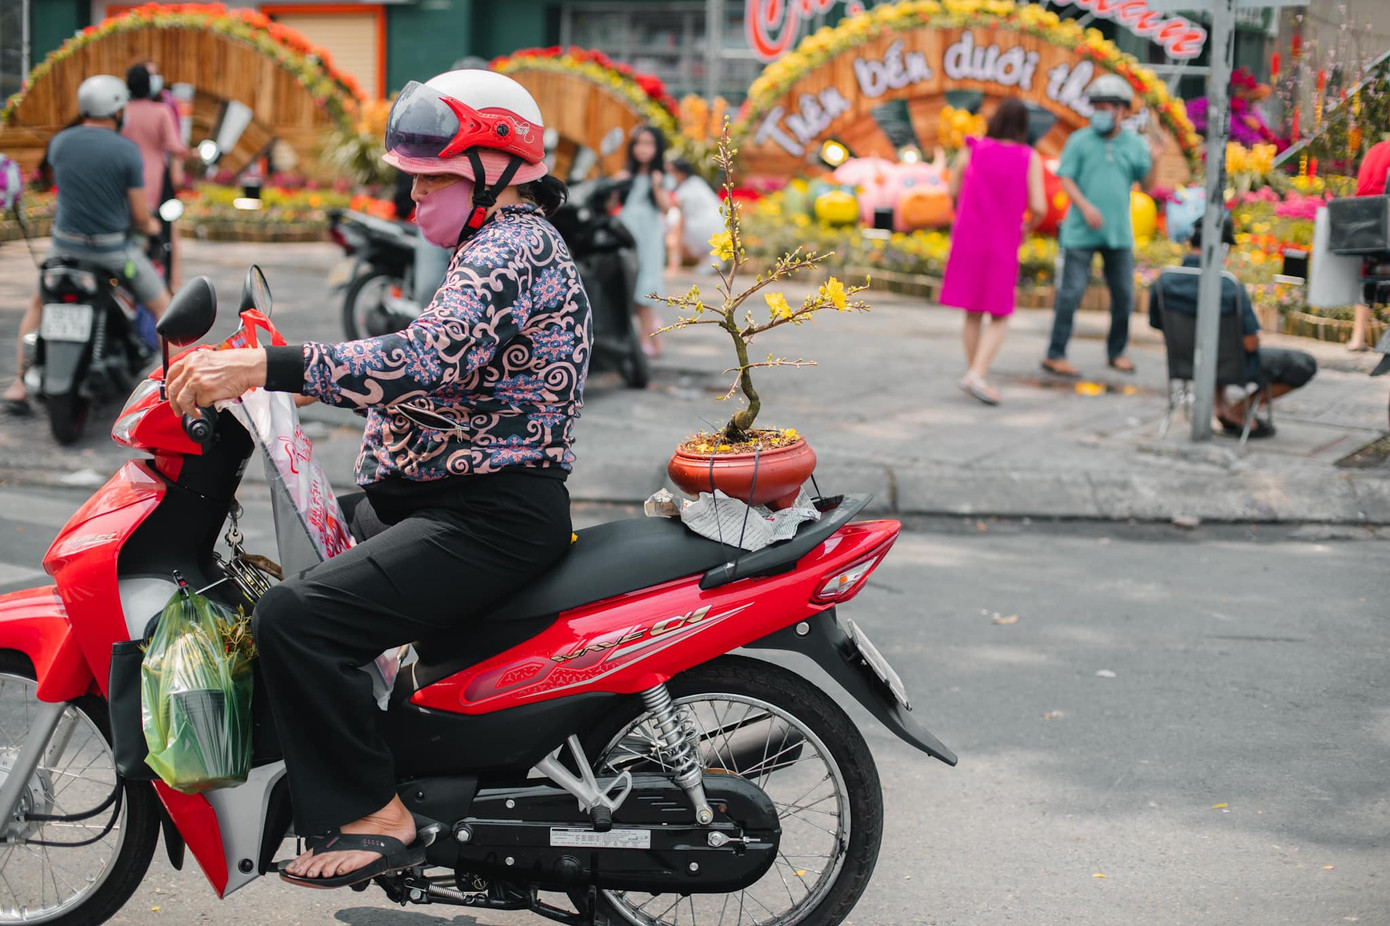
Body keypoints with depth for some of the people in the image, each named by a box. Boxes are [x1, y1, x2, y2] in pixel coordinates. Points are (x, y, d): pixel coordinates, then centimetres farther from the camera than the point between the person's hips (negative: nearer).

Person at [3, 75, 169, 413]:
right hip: (113, 249, -3)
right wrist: (150, 226, 13)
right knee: (161, 306, 15)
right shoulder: (127, 151, -15)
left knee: (38, 305, 27)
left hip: (66, 244, 4)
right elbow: (140, 216, -11)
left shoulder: (59, 142, -3)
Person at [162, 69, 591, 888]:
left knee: (296, 617, -25)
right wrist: (278, 371, 20)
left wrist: (269, 369, -34)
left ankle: (373, 813, -14)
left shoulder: (513, 248, -15)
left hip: (492, 514, -12)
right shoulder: (508, 243, 19)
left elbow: (429, 360, -32)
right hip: (435, 496, 12)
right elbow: (446, 376, 25)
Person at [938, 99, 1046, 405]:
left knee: (973, 313, 15)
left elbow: (954, 191, 8)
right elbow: (1039, 207, -10)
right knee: (999, 319, 4)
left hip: (967, 242, 2)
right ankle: (976, 375, -14)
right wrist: (1027, 227, 9)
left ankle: (974, 372, 19)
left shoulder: (971, 150, -2)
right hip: (1003, 247, -2)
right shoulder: (1029, 158, -6)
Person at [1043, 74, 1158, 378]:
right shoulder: (1079, 141, -1)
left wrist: (1153, 161, -12)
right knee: (1071, 292, -6)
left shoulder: (1134, 144, 7)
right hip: (1081, 232, -3)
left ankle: (1117, 352, 24)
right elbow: (1066, 179, -4)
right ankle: (1055, 355, 0)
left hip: (1119, 233, 3)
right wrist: (1085, 206, -18)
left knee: (1124, 295, 8)